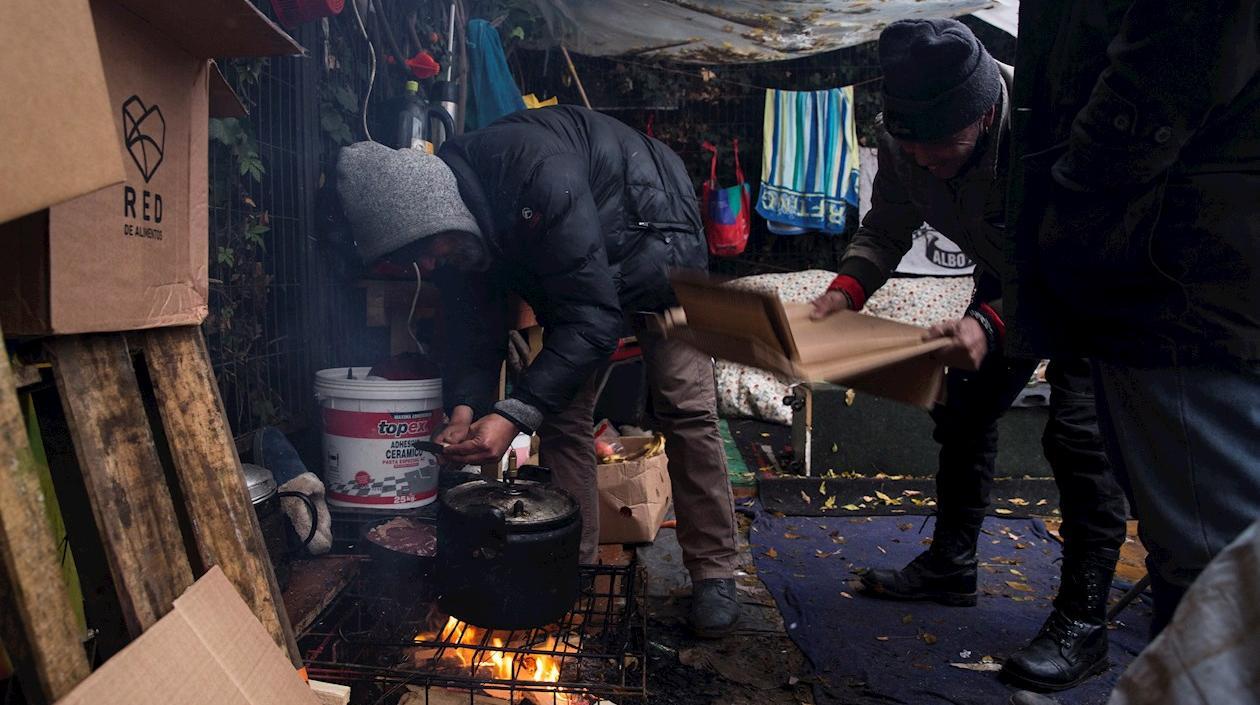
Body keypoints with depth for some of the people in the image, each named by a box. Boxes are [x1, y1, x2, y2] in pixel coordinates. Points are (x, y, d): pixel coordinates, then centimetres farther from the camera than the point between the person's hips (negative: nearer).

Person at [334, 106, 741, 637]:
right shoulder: (445, 222, -16)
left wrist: (515, 414, -44)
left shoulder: (536, 174, -40)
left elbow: (593, 318, -40)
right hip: (576, 275, 7)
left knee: (685, 410, -11)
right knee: (561, 412, 0)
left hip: (653, 247, -6)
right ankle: (576, 564, 12)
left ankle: (713, 572, 0)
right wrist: (464, 407, -27)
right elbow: (472, 329, -9)